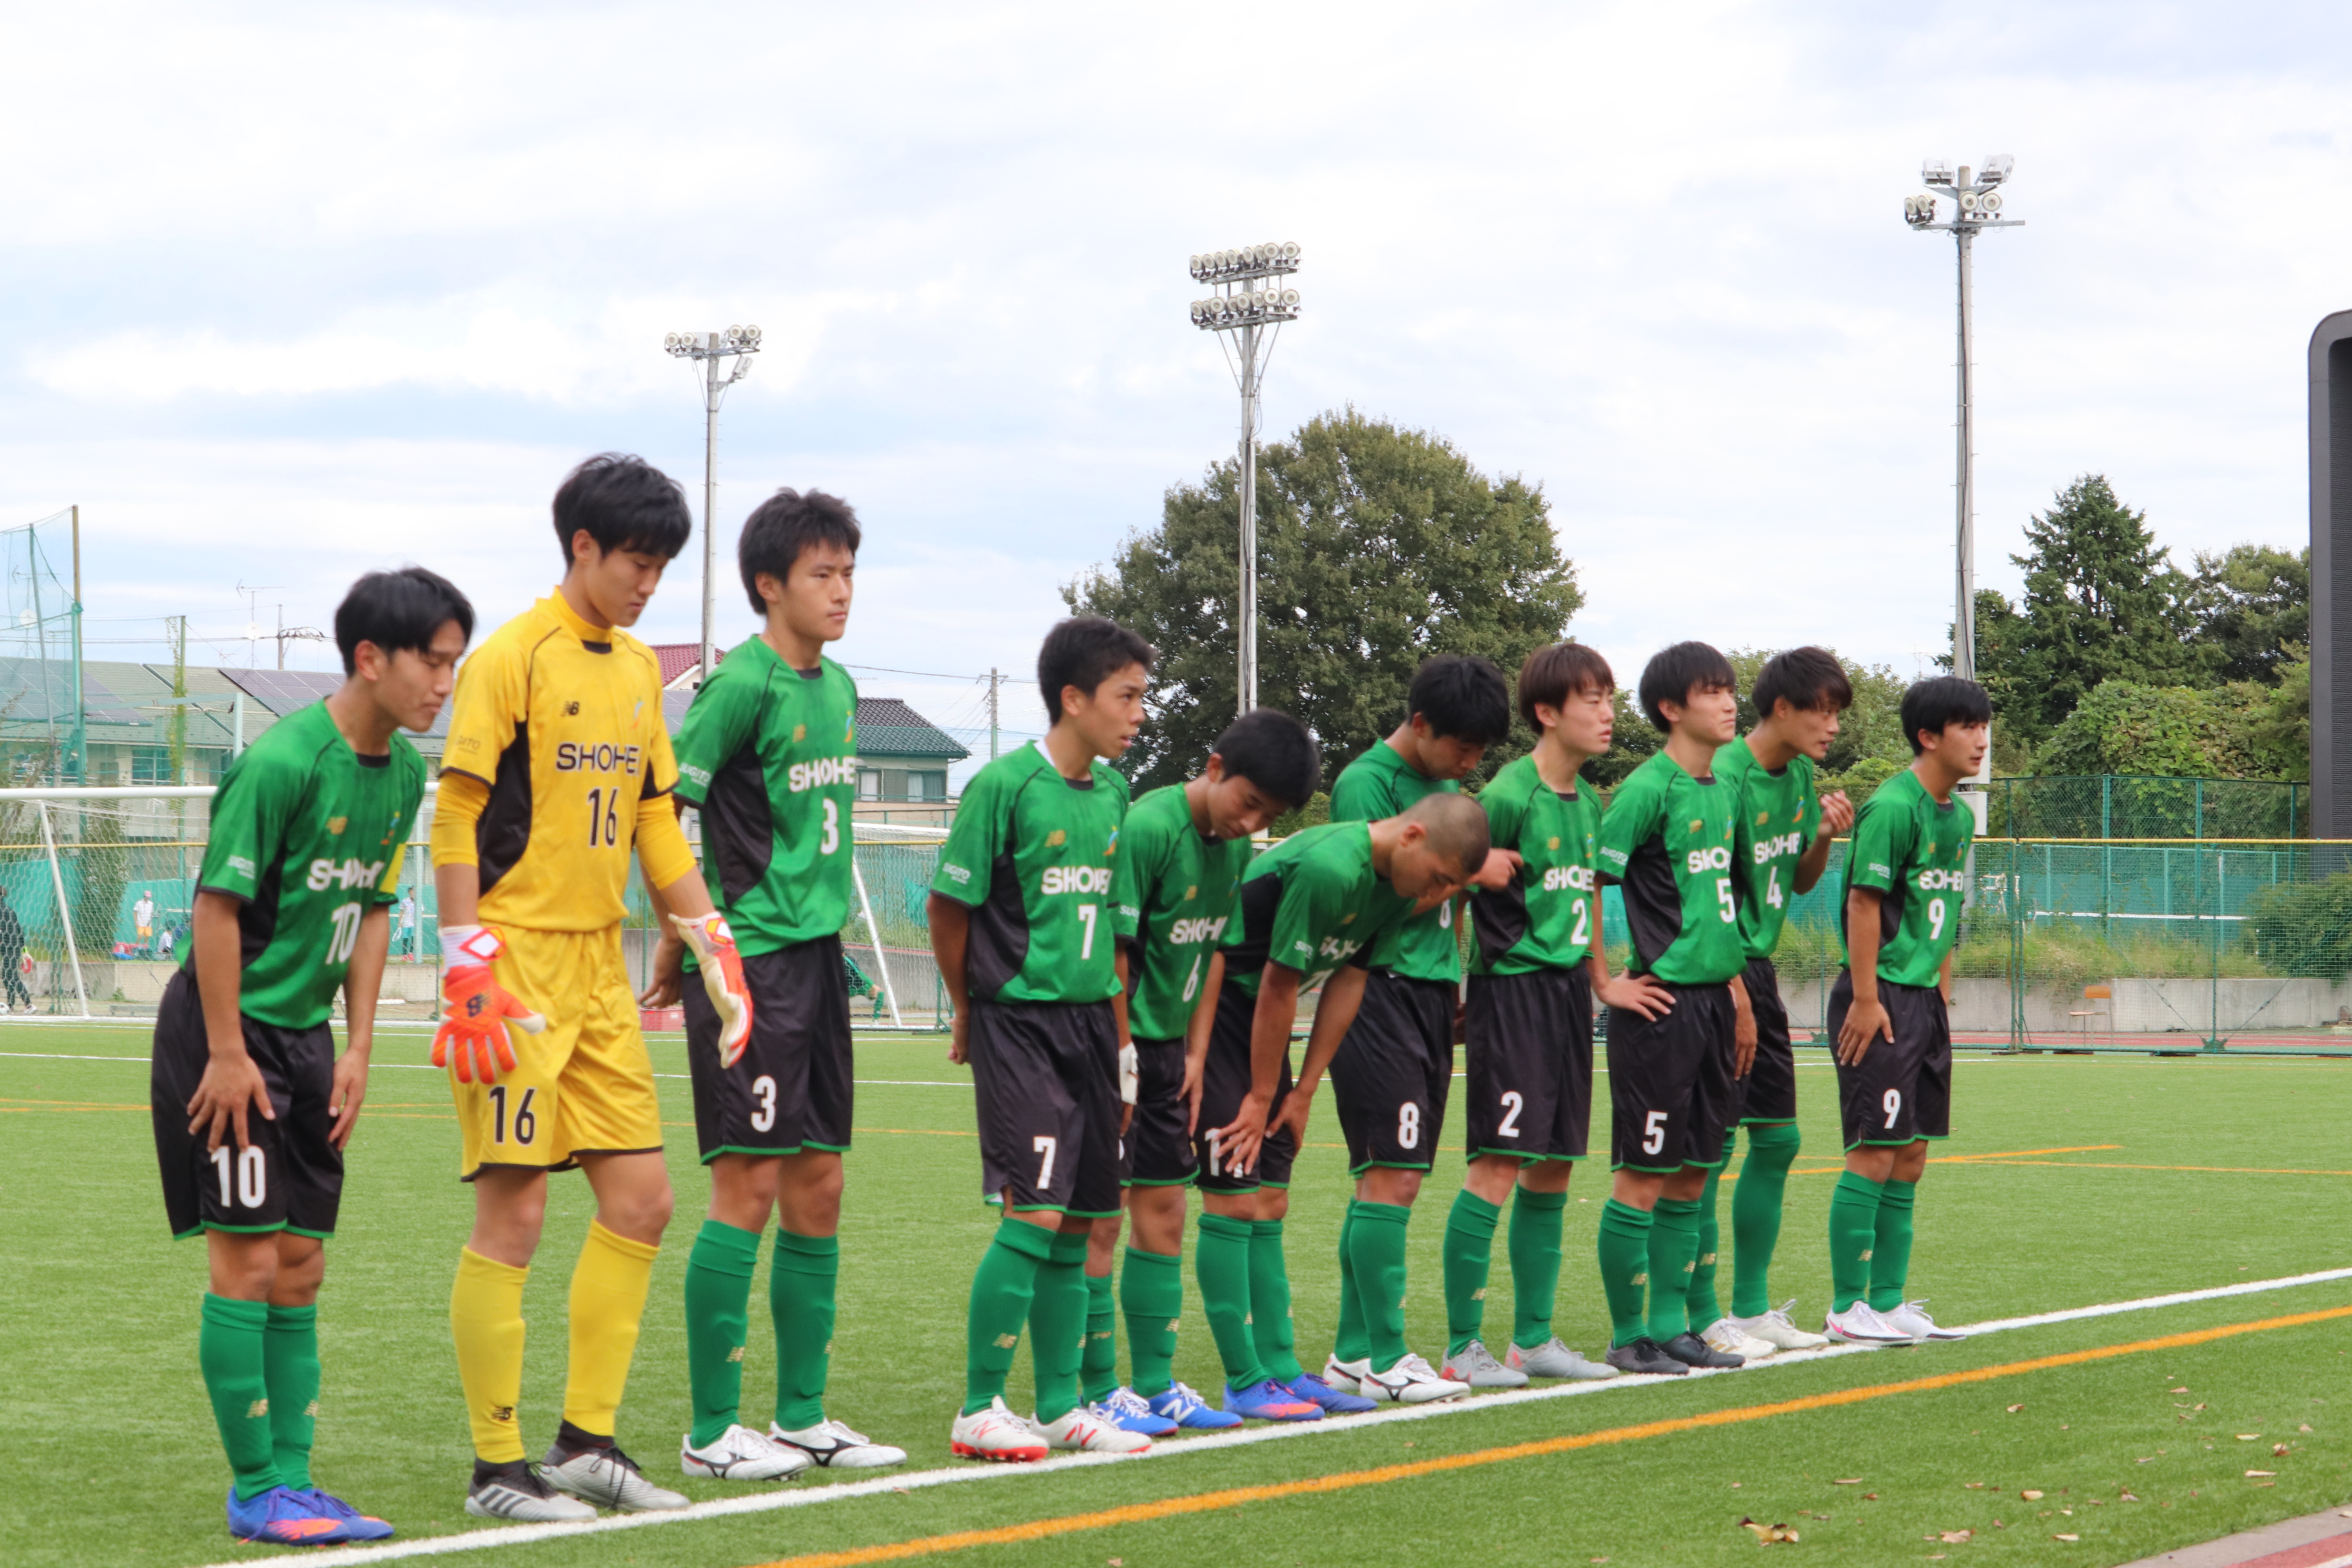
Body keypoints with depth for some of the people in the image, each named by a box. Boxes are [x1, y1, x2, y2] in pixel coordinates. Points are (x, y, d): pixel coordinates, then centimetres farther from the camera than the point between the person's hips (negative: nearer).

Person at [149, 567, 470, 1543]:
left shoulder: (404, 772, 5)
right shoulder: (281, 763, -20)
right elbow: (218, 905, -18)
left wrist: (357, 1049, 7)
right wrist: (227, 1054, -17)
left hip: (306, 1034, 8)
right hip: (228, 1027, -8)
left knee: (300, 1267, 9)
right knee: (247, 1260, -6)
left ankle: (293, 1481, 14)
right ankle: (255, 1493, 1)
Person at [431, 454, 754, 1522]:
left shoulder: (638, 668, 14)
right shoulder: (514, 657, -9)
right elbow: (456, 819, -12)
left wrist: (714, 945, 12)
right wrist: (467, 972, -17)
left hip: (600, 971, 8)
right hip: (518, 965, -8)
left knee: (641, 1198, 7)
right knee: (513, 1213, -5)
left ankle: (586, 1441, 16)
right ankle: (497, 1471, 3)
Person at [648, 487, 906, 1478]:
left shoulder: (837, 687, 13)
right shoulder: (743, 684, -12)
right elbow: (658, 810, -12)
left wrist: (826, 920, 16)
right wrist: (683, 941, -6)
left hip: (817, 959, 8)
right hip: (747, 962, -8)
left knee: (818, 1186, 10)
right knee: (749, 1185, -6)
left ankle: (801, 1416, 18)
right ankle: (712, 1428, 1)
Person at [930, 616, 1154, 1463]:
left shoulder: (1113, 792, 10)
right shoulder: (1006, 784, -11)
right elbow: (950, 907, -5)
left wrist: (1119, 1030, 17)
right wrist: (970, 1010, 6)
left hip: (1090, 1020, 7)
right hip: (1018, 1021, -7)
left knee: (1079, 1220, 8)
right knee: (1035, 1211, -12)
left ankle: (1060, 1406, 16)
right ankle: (979, 1409, -4)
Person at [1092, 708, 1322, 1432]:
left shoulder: (1235, 847, 6)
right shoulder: (1148, 828, -19)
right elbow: (1114, 950, -18)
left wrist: (1195, 1055, 9)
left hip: (1162, 1049, 8)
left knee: (1164, 1213, 11)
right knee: (1101, 1217, -5)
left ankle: (1156, 1383, 18)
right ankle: (1098, 1389, 0)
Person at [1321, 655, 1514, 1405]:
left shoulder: (1446, 783, 17)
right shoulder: (1366, 783, -10)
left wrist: (1457, 981, 14)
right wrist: (1469, 871, -9)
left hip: (1431, 993, 8)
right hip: (1380, 994, -8)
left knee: (1386, 1180, 9)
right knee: (1393, 1177, -11)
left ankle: (1354, 1351, 13)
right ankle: (1384, 1356, -8)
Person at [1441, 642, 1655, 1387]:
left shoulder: (1588, 803, 12)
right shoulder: (1508, 796, -13)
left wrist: (1603, 982, 16)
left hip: (1567, 991, 8)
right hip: (1511, 987, -8)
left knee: (1553, 1169, 10)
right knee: (1499, 1164, -10)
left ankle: (1533, 1339, 19)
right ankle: (1464, 1346, -4)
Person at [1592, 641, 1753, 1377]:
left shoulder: (1721, 790, 13)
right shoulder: (1648, 789, -12)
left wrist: (1734, 980, 18)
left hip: (1713, 998, 8)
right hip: (1661, 1004, -8)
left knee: (1691, 1175, 11)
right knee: (1643, 1175, -3)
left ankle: (1670, 1325, 18)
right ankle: (1628, 1335, 4)